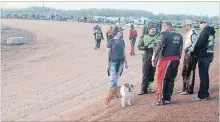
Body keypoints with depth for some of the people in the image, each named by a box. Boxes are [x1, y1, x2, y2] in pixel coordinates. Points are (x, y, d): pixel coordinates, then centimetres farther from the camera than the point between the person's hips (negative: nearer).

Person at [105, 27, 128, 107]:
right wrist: (107, 63, -8)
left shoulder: (122, 41, 11)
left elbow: (124, 52, 16)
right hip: (113, 62, -5)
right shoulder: (111, 41, -3)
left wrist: (126, 62, 15)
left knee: (116, 78, 9)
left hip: (120, 62, 5)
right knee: (113, 79, -9)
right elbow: (108, 53, -3)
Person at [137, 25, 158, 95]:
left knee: (152, 73, 8)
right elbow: (139, 46, -3)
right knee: (145, 74, -3)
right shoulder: (144, 37, 0)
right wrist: (148, 47, -15)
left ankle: (149, 87, 20)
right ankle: (144, 89, 2)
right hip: (147, 57, -2)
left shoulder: (157, 37, 6)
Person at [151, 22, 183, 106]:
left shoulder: (164, 34, -8)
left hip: (165, 60, -6)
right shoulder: (179, 36, 12)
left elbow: (158, 47, -12)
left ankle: (161, 100, 3)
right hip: (175, 60, 6)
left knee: (161, 80, 1)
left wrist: (154, 59, -7)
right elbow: (180, 49, 14)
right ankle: (167, 99, 18)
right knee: (171, 79, 13)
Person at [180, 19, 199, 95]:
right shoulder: (188, 33, 18)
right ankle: (185, 88, 26)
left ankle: (189, 90, 1)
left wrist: (189, 51, -24)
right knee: (184, 72, 15)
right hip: (187, 55, 10)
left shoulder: (193, 33, -13)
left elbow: (195, 44, -22)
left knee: (190, 73, -5)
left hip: (191, 55, -10)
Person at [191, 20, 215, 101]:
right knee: (205, 75, 16)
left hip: (203, 56, -9)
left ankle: (202, 96, -1)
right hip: (209, 55, 9)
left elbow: (199, 43, -17)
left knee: (203, 76, -5)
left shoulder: (204, 31, -14)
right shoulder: (211, 32, 13)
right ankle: (205, 94, 24)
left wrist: (194, 53, -2)